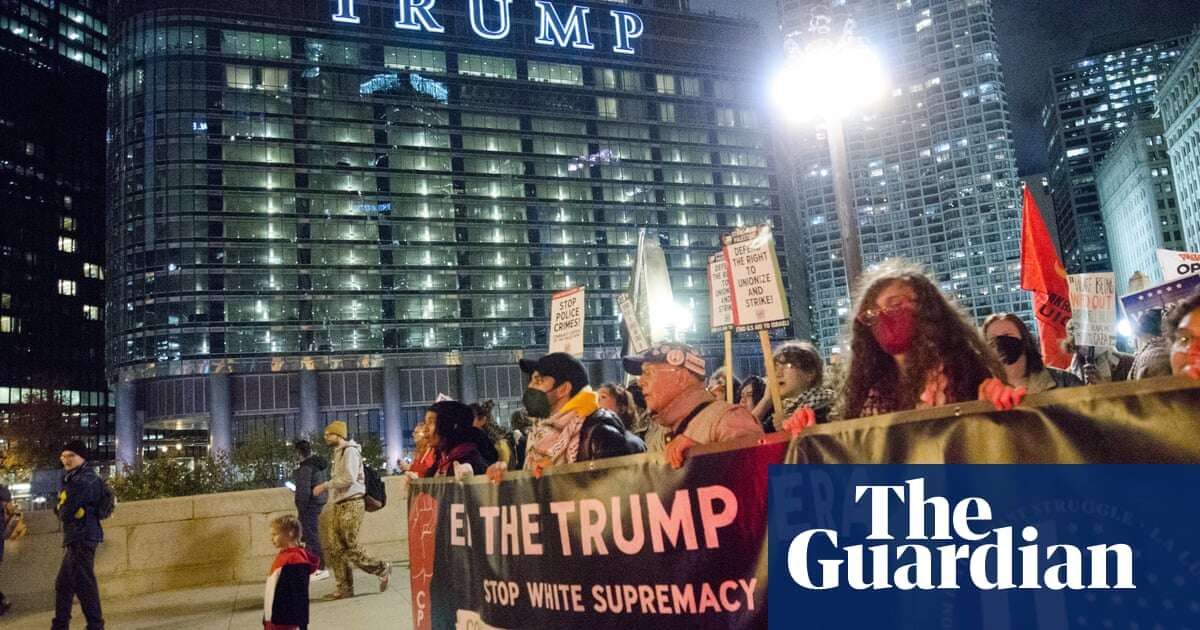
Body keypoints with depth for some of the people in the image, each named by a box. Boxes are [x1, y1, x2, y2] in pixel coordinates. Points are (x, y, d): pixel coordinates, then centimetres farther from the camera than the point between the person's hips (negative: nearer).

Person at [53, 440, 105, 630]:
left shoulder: (83, 481, -16)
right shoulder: (74, 477, 19)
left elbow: (66, 513, -18)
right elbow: (62, 508, 18)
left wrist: (60, 508, 2)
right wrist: (63, 508, -2)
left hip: (82, 538, -11)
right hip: (77, 538, 11)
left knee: (84, 584, -9)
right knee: (63, 584, 19)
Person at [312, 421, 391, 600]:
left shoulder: (350, 451, -9)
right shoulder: (338, 452, 19)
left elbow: (348, 478, -21)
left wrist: (325, 486, -16)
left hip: (351, 504, -9)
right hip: (338, 505, 9)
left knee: (350, 547, -7)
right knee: (334, 547, 4)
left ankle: (382, 570, 8)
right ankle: (344, 587, 10)